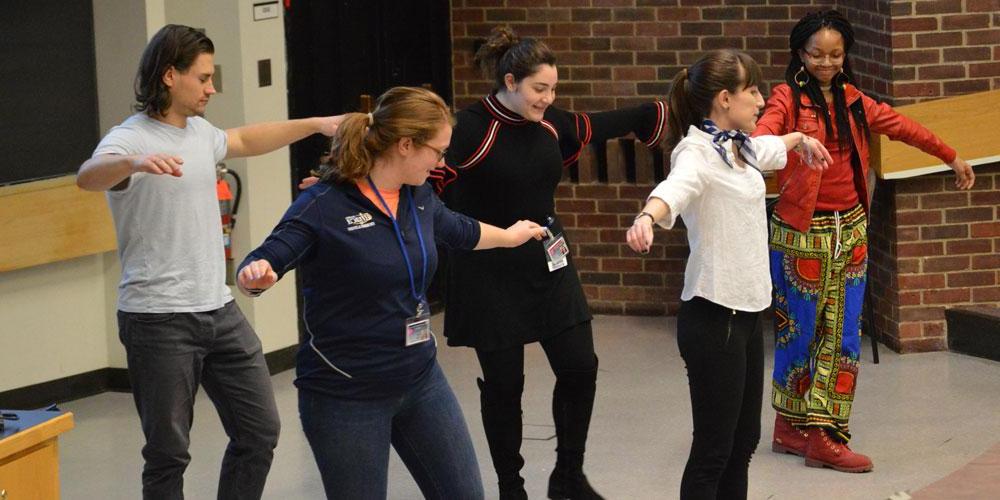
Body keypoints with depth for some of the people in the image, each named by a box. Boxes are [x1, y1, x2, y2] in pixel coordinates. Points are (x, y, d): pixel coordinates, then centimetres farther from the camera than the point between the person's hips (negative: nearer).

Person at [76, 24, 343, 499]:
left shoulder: (199, 131, 12)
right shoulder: (130, 139, -13)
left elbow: (244, 140, 34)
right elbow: (88, 176, -35)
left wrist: (317, 124, 32)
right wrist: (135, 163, -57)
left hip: (219, 309, 8)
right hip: (158, 319, -8)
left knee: (259, 431, 10)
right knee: (168, 452, -1)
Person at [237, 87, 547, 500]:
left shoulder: (418, 196, 5)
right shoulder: (323, 206, -17)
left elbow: (458, 230, 26)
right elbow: (264, 262, -23)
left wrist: (509, 236, 44)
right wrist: (254, 275, -46)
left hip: (421, 381, 7)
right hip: (345, 395, -7)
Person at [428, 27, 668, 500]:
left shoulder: (549, 122, 1)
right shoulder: (471, 128, -19)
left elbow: (596, 126, 18)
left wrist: (661, 111, 25)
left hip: (547, 263, 6)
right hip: (491, 272, -6)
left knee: (579, 367, 5)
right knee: (504, 382, 3)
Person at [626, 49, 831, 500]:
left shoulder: (737, 146, 12)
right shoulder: (697, 152, -17)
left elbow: (768, 149, 38)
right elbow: (676, 188, -41)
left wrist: (802, 139, 58)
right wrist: (647, 217, -63)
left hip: (746, 312, 10)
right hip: (713, 316, -10)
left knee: (744, 441, 13)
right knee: (713, 451, -8)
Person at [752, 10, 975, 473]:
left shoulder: (852, 100, 10)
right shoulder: (789, 98, -9)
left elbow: (902, 126, 22)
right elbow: (765, 130, -29)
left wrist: (952, 157, 32)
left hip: (850, 228, 6)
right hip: (803, 232, -6)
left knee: (843, 333, 4)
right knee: (800, 328, 3)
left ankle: (822, 435, 8)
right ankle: (792, 426, 16)